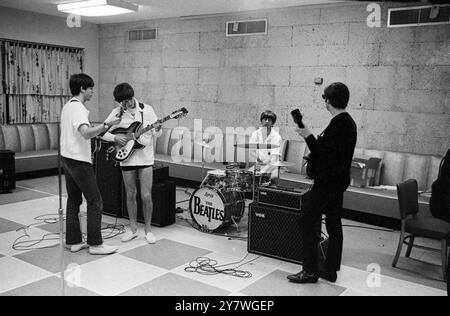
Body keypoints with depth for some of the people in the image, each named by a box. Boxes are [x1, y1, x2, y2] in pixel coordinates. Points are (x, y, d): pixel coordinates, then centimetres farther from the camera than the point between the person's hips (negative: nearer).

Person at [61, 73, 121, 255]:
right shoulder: (78, 108, -16)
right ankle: (95, 244, 0)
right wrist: (106, 125, -41)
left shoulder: (67, 106, 15)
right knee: (95, 202, -4)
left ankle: (73, 241, 18)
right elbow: (86, 133, -33)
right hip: (79, 160, -10)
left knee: (73, 201, 13)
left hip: (67, 158, 10)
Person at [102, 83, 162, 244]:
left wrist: (157, 130, -20)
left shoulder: (147, 110, -1)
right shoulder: (117, 113, 0)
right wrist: (115, 138, -14)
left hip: (145, 158, -1)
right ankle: (133, 229, 24)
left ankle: (148, 229, 14)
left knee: (146, 196, -3)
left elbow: (157, 134, 2)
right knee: (130, 195, 10)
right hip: (127, 158, 1)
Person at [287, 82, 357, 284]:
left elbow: (324, 154, -23)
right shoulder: (349, 122, 12)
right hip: (339, 181, 10)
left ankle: (310, 271, 2)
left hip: (327, 182, -10)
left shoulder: (337, 124, -19)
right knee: (334, 225, 13)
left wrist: (308, 136, -17)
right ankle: (330, 270, 23)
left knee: (308, 223, -3)